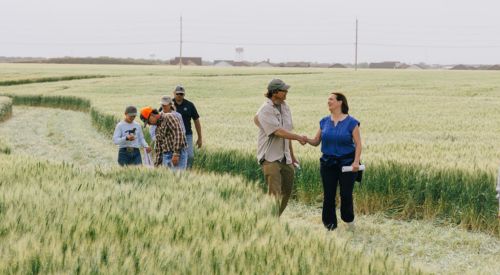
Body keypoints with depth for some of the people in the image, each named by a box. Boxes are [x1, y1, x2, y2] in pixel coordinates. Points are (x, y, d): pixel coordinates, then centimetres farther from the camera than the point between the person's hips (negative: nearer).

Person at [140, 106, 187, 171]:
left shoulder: (169, 117, -5)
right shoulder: (158, 129, 20)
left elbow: (178, 134, -16)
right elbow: (158, 148, 22)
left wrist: (176, 153, -21)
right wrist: (156, 165, 16)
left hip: (177, 155, -8)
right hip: (166, 156, 8)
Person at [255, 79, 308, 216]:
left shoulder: (285, 107, 11)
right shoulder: (265, 110, -14)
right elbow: (278, 132, -20)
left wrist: (292, 155, 20)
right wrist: (299, 137, -17)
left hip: (285, 157, 8)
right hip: (270, 158, -8)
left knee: (286, 191, 11)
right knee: (275, 193, -14)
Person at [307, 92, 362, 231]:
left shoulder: (351, 122, -5)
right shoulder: (324, 121, 7)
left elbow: (358, 144, -6)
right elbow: (316, 141, 8)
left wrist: (356, 161, -18)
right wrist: (306, 140, -14)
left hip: (347, 163, -3)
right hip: (328, 163, 3)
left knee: (346, 194, -1)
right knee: (328, 195, 1)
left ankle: (349, 219, 25)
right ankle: (330, 226, 10)